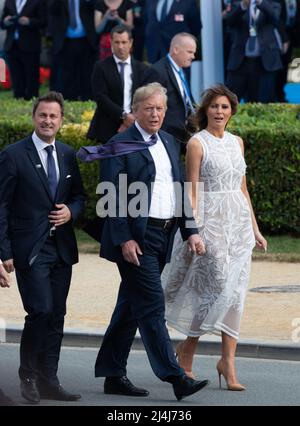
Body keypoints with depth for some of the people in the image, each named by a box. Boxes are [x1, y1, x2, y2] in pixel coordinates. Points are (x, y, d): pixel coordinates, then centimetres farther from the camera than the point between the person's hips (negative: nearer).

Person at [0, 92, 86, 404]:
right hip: (29, 248, -5)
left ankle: (48, 381, 12)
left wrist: (70, 211, -3)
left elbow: (79, 196, 21)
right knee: (41, 311, -13)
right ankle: (28, 375, 5)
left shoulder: (68, 156, 11)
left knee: (56, 316, 6)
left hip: (62, 248, 6)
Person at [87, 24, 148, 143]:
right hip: (108, 129, -2)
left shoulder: (141, 69, 10)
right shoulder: (101, 67, 3)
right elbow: (101, 98, -7)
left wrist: (130, 121, -10)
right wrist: (123, 115, -15)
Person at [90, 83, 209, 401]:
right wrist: (125, 239, -18)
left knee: (130, 307, 12)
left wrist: (190, 231, 9)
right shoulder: (119, 147, -7)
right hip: (136, 239, -8)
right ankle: (174, 377, -13)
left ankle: (113, 375, 18)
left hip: (163, 237, 8)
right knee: (152, 306, -10)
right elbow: (112, 196, -11)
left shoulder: (169, 143, 16)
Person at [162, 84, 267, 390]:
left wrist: (255, 228, 16)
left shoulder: (237, 142, 14)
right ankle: (186, 350, 4)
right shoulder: (197, 143, -3)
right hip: (211, 219, -6)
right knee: (221, 285, -11)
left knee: (235, 291, -1)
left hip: (239, 222, 6)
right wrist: (193, 231, -15)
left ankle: (228, 360, 0)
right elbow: (192, 190, -7)